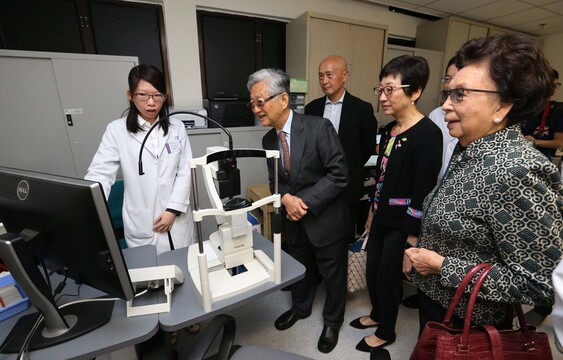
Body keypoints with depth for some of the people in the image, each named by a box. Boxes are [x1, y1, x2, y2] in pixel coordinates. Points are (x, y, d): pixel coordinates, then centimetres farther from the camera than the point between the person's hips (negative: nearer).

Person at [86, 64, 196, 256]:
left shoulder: (176, 127, 2)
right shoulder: (117, 130, -3)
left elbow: (185, 171, -1)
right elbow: (99, 174, -7)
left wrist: (173, 210, -9)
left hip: (177, 218, 2)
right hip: (141, 225, -1)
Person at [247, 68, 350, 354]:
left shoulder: (319, 127, -20)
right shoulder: (268, 140, 0)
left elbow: (339, 174, -21)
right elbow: (275, 180, 5)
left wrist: (306, 202, -22)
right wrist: (286, 198, -16)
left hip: (325, 218, -5)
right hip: (292, 220, 5)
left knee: (332, 274, 16)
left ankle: (332, 321, 44)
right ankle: (300, 307, 54)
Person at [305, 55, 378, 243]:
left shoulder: (362, 109, -6)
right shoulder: (312, 108, 3)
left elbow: (368, 148, 2)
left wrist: (350, 169, 1)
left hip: (347, 187, -2)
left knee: (344, 237, 13)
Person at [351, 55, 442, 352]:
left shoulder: (428, 134, -20)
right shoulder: (389, 130, 5)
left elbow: (423, 192, -21)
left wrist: (412, 236, -17)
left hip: (401, 225, -7)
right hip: (382, 217, 7)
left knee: (388, 279, 12)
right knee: (372, 272, 20)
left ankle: (386, 332, 40)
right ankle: (377, 315, 49)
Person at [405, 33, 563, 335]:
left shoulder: (517, 172, -29)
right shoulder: (470, 149, -3)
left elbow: (538, 284, -25)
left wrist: (440, 266, -23)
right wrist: (420, 249, -1)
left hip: (463, 322, -7)